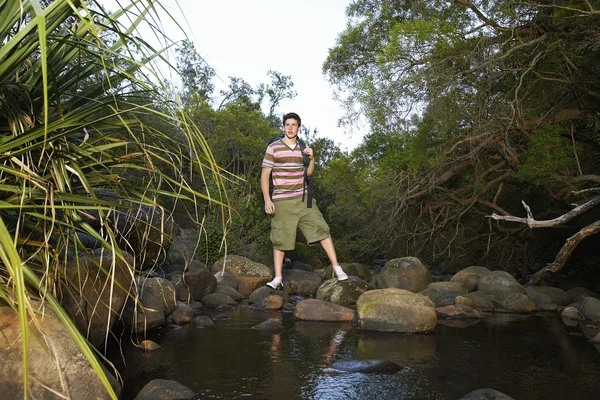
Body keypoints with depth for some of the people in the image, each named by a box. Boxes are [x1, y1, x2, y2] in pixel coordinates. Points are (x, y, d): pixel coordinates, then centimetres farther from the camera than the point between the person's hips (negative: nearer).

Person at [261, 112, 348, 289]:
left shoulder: (303, 148, 10)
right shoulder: (273, 148, -4)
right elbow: (264, 175, -4)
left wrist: (312, 159, 0)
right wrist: (267, 199, -13)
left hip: (303, 199, 4)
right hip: (282, 201, -3)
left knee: (321, 229, -5)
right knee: (280, 240, 1)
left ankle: (337, 268, 1)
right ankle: (277, 278, 10)